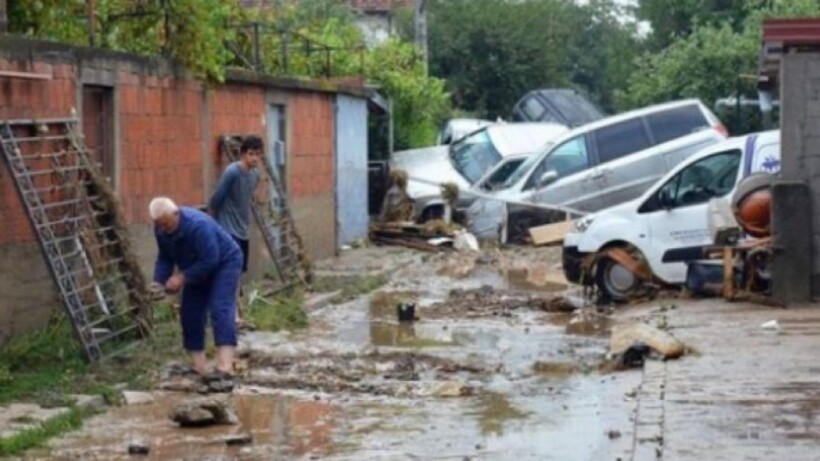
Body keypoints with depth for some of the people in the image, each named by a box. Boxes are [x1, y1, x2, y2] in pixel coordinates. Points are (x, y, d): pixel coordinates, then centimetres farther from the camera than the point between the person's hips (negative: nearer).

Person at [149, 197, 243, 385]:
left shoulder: (198, 225, -35)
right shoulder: (161, 229, -12)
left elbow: (210, 261, -34)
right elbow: (164, 258, -1)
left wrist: (182, 277, -32)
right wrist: (158, 282, -16)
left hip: (224, 263, -8)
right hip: (197, 268, 8)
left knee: (220, 310, -23)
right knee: (190, 314, 0)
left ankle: (225, 368, -35)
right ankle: (199, 367, 8)